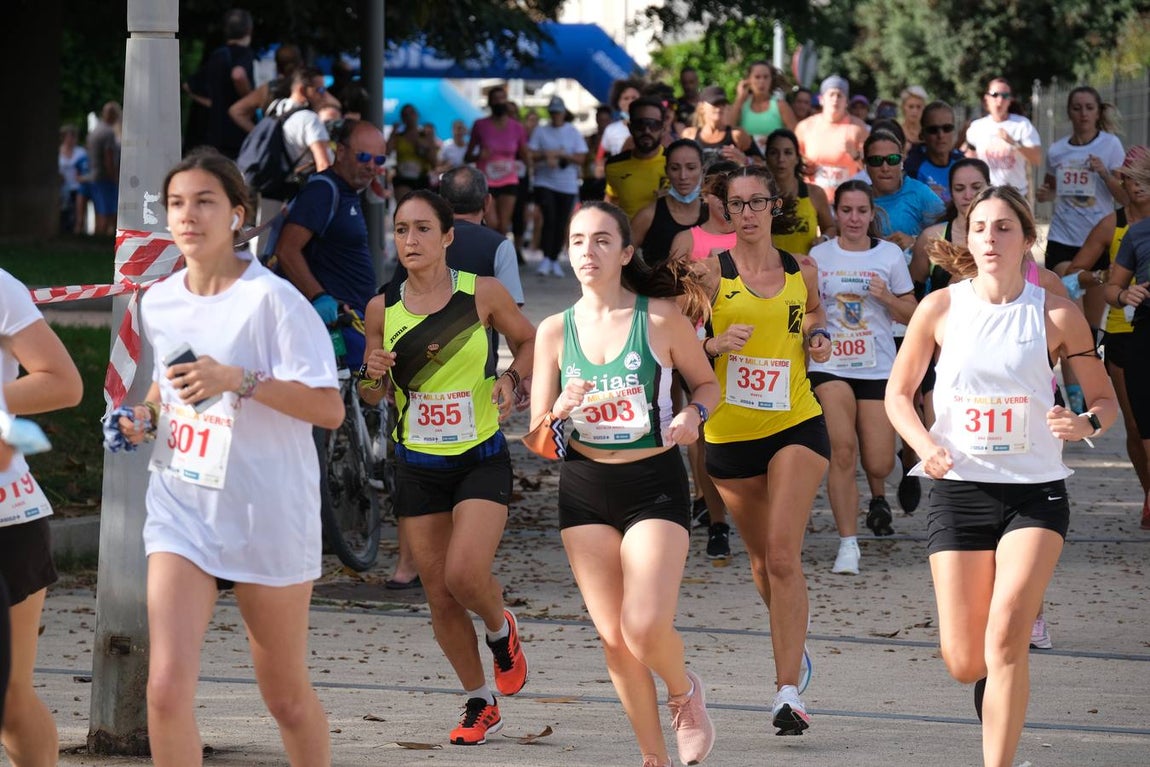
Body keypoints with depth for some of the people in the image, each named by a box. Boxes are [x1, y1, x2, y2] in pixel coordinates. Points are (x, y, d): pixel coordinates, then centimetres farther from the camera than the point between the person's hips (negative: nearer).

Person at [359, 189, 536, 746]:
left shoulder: (482, 294, -7)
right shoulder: (382, 309, 0)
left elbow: (529, 341, 10)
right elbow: (370, 396, 11)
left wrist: (512, 378, -10)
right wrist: (373, 376, -12)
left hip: (481, 459, -3)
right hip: (417, 465, 3)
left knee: (465, 574, -21)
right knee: (439, 595, 4)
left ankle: (502, 630, 14)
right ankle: (480, 705, 21)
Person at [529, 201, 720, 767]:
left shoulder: (661, 318, -5)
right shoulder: (555, 331, 2)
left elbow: (707, 384, 10)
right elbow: (539, 435, 3)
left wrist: (692, 414, -12)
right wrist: (562, 409, -19)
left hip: (655, 485, -3)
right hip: (585, 491, 3)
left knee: (646, 626, -18)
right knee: (613, 636, 2)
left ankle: (684, 693, 16)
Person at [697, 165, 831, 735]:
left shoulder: (802, 271, 4)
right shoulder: (711, 272, -3)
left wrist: (818, 337, 4)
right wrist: (717, 343, -22)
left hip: (795, 425, -1)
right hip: (730, 430, 1)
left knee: (783, 555, -16)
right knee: (762, 558, 15)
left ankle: (788, 691, -19)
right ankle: (794, 642, 44)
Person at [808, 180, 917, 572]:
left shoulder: (890, 254, 4)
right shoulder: (819, 256, 4)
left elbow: (911, 315, 8)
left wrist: (886, 297, -10)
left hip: (879, 367, 1)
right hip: (830, 365, -1)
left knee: (879, 463, -2)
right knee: (842, 450, -17)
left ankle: (877, 493, 37)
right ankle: (848, 545, -11)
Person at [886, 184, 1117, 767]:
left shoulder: (1057, 315, -3)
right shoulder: (940, 308, -1)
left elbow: (1105, 398, 5)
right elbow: (898, 394, 8)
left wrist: (1086, 424, -18)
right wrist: (925, 446, -11)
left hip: (1036, 491, -1)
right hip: (959, 490, 1)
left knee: (1005, 640, -20)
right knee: (964, 664, 1)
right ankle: (991, 683, 39)